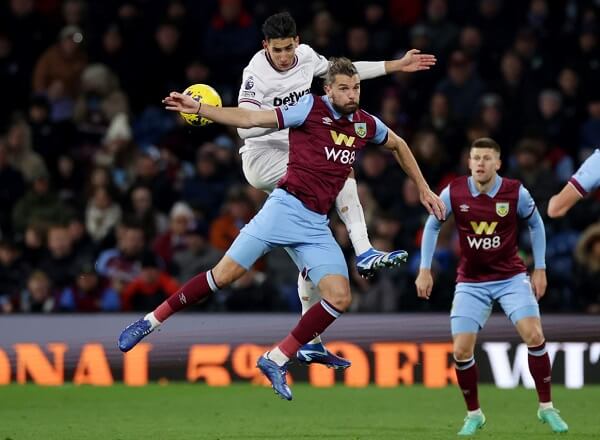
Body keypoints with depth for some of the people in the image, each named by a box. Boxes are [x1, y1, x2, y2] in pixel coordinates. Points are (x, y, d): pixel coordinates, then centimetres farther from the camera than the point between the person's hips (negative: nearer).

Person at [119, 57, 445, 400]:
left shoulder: (366, 125, 11)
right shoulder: (311, 108, -4)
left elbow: (398, 145, 32)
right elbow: (250, 119, -8)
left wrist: (424, 190, 31)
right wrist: (198, 109, -17)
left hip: (317, 227, 5)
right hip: (287, 207, -5)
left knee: (340, 298, -12)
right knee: (225, 274, -11)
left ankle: (277, 360, -2)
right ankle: (152, 321, 3)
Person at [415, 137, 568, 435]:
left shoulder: (516, 193, -11)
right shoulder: (453, 193, -10)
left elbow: (535, 225, 6)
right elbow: (432, 226, 6)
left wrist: (540, 269, 5)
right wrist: (425, 270, 3)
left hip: (511, 277, -1)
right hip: (471, 282, 1)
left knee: (533, 335, -19)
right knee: (461, 350, -8)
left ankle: (546, 408, -3)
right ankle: (474, 414, 14)